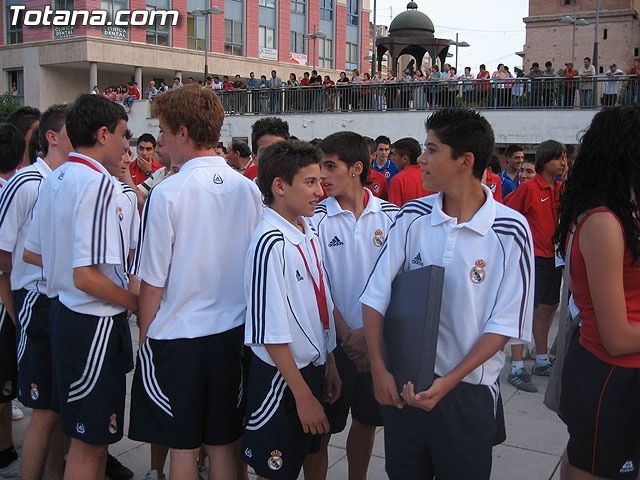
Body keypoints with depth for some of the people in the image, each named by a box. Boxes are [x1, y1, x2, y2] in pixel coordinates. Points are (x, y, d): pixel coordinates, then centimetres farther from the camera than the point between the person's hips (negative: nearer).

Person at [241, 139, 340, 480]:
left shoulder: (309, 232, 3)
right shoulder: (270, 242, -22)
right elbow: (270, 333, -22)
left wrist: (329, 362, 15)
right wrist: (303, 395, -17)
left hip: (313, 367, 8)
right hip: (281, 377, -8)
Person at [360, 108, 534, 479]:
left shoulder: (511, 231, -13)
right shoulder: (413, 217, -5)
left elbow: (505, 324, -11)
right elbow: (376, 296, -3)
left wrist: (449, 382, -16)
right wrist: (379, 368, -9)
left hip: (469, 390, -2)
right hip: (402, 383, 3)